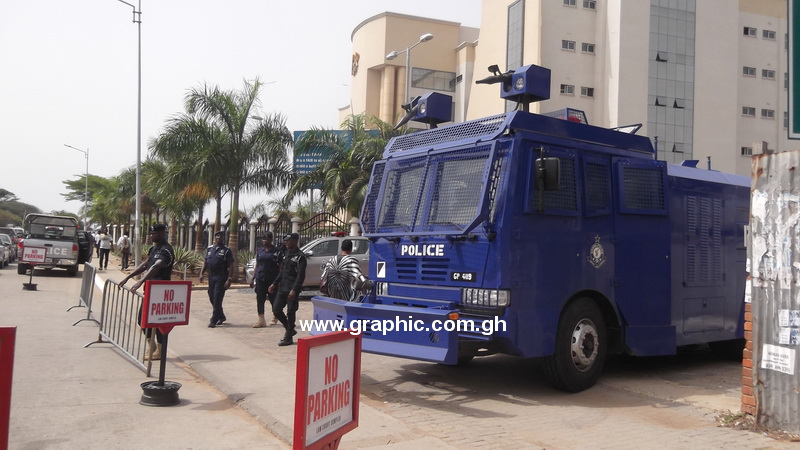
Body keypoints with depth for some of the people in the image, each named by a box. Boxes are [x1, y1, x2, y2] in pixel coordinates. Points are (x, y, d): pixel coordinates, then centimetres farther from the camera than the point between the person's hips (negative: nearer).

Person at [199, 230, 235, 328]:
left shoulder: (226, 251, -5)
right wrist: (202, 273, 6)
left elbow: (231, 266, -9)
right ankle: (221, 316, 29)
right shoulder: (209, 249, 12)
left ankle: (213, 320, -3)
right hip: (211, 276, 6)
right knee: (212, 298, 12)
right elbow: (205, 262, 17)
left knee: (217, 299, -8)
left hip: (221, 277, -6)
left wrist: (229, 279, -15)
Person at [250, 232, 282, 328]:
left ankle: (274, 317, 27)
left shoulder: (276, 251, -4)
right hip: (260, 279, 5)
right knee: (260, 299, 1)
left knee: (273, 299, 6)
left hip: (272, 279, -4)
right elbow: (257, 265, 15)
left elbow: (280, 267, -4)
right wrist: (253, 278, 11)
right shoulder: (259, 250, 10)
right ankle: (261, 321, 6)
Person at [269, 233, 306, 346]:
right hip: (282, 288, 8)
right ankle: (290, 329, 22)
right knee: (276, 309, 6)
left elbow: (301, 276, -17)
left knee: (290, 313, -1)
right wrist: (274, 284, 16)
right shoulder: (286, 253, 14)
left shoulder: (300, 256, -11)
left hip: (292, 290, -8)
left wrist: (294, 290, -24)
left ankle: (288, 337, 9)